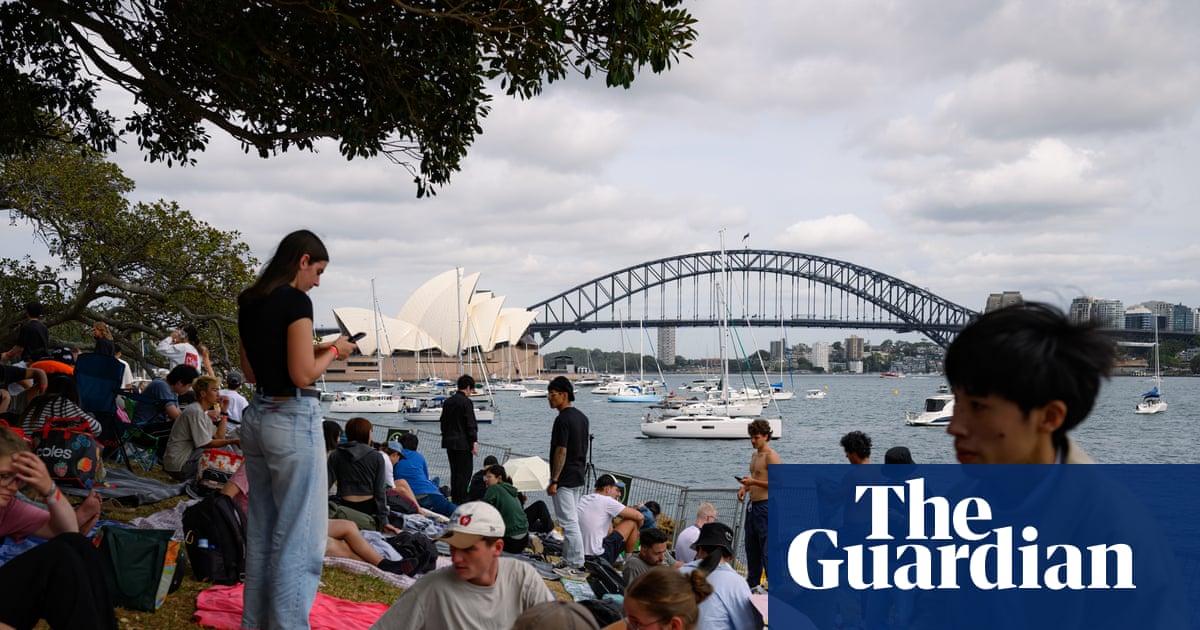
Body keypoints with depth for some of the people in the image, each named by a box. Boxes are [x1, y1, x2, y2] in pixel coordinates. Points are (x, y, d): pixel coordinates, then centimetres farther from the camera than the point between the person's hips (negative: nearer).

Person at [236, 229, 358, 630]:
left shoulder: (249, 303, 12)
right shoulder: (295, 301, -14)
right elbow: (303, 375, -19)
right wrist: (333, 351, -2)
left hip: (257, 417, 9)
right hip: (293, 420, -9)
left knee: (262, 526, 17)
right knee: (299, 534, -2)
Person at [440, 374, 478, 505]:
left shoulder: (448, 401, 11)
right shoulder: (466, 402, -12)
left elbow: (443, 422, 17)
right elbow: (470, 423, -15)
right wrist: (474, 441, -13)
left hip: (449, 442, 8)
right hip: (463, 443, -8)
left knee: (454, 472, 14)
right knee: (464, 472, -4)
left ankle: (454, 499, 17)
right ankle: (461, 500, -7)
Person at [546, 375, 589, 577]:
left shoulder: (562, 419, -18)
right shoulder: (581, 417, 11)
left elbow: (561, 452, -20)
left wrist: (554, 481, -17)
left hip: (565, 479, -10)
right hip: (579, 477, 10)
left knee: (569, 522, -7)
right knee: (571, 520, 16)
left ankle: (577, 566, -5)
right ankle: (568, 560, 23)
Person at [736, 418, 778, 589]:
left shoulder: (771, 456, -12)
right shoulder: (755, 456, 18)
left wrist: (753, 482, -21)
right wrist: (745, 487, 11)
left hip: (765, 506, -10)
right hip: (753, 505, 10)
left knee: (767, 549, -9)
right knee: (751, 547, 15)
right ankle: (752, 583, 24)